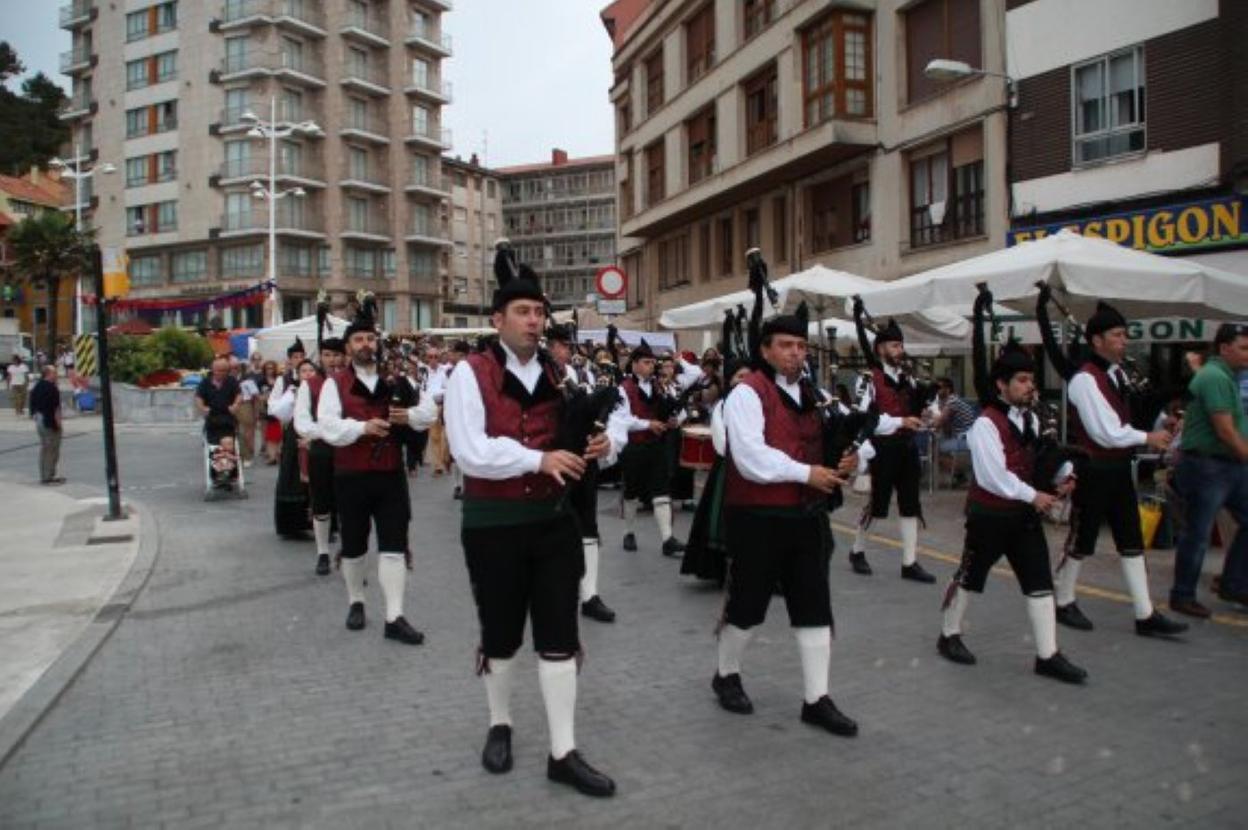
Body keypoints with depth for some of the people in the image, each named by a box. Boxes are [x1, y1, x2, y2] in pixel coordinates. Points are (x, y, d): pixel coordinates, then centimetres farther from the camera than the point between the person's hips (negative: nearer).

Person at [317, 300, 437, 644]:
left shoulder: (395, 379, 7)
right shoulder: (335, 383, -2)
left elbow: (430, 411, 5)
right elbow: (328, 427, -14)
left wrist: (409, 415, -15)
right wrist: (364, 427, -25)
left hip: (391, 474, 2)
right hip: (351, 477, -2)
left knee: (394, 545, -2)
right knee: (353, 545, 14)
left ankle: (394, 618, 0)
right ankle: (355, 603, 35)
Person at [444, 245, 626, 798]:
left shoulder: (559, 374, 6)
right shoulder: (470, 374, -8)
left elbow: (611, 412, 13)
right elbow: (471, 452, -19)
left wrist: (608, 441, -10)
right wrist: (539, 459, -23)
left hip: (554, 518, 4)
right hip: (494, 523, -3)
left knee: (559, 636, 5)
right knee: (501, 634, 14)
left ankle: (563, 753, 14)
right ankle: (499, 726, 38)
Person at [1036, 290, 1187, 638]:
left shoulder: (1117, 372, 8)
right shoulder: (1085, 379, -21)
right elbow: (1106, 433, -22)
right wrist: (1147, 438, -11)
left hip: (1119, 468, 9)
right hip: (1093, 470, -9)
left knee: (1131, 541, 11)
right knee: (1082, 540, 5)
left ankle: (1145, 615, 19)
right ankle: (1063, 603, 24)